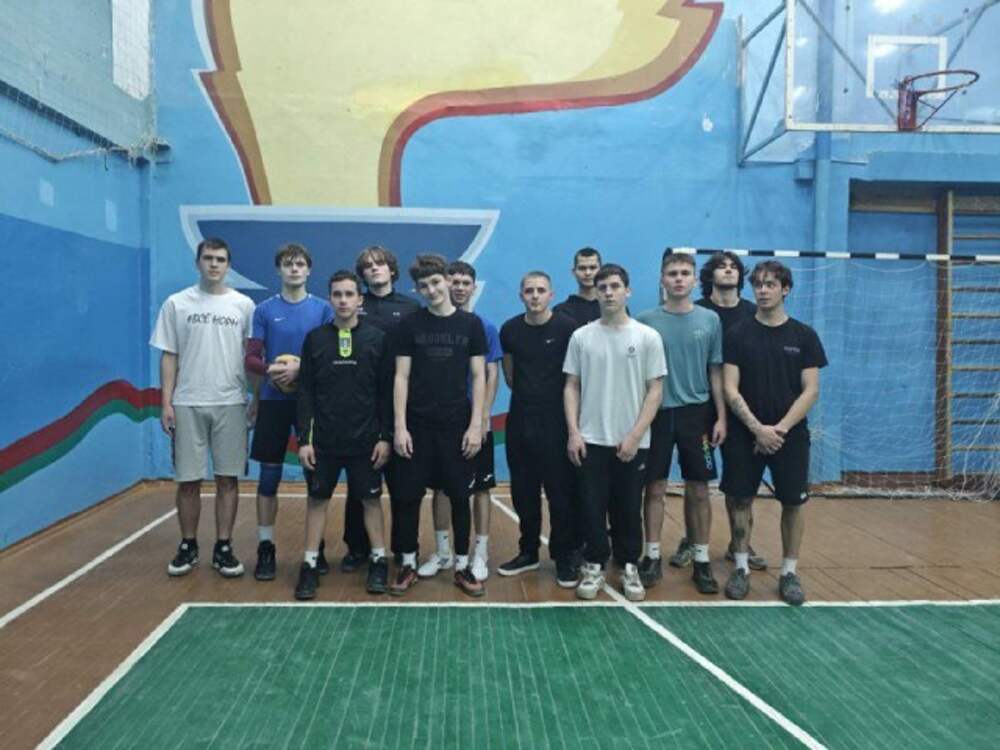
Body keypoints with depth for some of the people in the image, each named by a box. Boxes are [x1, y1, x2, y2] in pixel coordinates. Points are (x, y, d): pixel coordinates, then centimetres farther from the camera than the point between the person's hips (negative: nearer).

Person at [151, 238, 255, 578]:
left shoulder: (243, 304, 4)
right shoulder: (176, 304, 4)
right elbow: (169, 356, 4)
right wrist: (166, 403, -3)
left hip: (230, 403, 0)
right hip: (187, 404, 0)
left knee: (227, 478, 5)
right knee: (188, 480, 6)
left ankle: (223, 548, 15)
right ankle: (188, 547, 22)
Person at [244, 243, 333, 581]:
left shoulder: (322, 308, 2)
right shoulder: (265, 309, 5)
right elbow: (251, 359, 2)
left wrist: (300, 369, -17)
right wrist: (270, 369, -19)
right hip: (273, 400, 1)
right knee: (270, 474, 5)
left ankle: (317, 547, 17)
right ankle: (266, 547, 16)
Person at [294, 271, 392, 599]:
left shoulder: (376, 338, -1)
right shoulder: (315, 338, 2)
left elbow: (386, 391, -1)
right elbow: (305, 392, 2)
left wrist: (386, 436, -5)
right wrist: (303, 438, -3)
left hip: (365, 439, -1)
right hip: (324, 439, 1)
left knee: (370, 498, 8)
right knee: (317, 498, 8)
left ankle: (379, 562, 21)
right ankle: (310, 565, 19)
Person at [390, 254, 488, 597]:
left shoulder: (471, 324, 2)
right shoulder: (410, 325, 2)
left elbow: (479, 377, 2)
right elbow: (401, 378, 1)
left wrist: (476, 424, -5)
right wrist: (399, 426, -6)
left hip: (457, 426, 0)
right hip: (417, 426, 0)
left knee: (459, 496, 6)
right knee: (408, 496, 4)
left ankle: (462, 566, 20)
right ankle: (408, 564, 20)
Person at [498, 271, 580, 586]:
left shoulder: (567, 327, -9)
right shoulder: (510, 329, 4)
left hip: (556, 419, -4)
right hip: (519, 419, 4)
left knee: (560, 490, 0)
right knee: (523, 490, 12)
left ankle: (565, 557, 13)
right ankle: (528, 551, 26)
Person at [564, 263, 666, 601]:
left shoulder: (647, 336, -2)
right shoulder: (581, 336, 3)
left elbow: (655, 391, -3)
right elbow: (571, 387, 5)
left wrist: (635, 435, -10)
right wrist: (573, 431, -5)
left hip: (632, 443, -1)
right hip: (591, 441, 1)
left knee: (629, 508, 10)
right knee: (593, 507, 6)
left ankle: (630, 568, 25)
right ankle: (594, 567, 20)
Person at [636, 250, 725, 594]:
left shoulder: (710, 320, 2)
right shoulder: (646, 321, -1)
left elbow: (716, 372, 5)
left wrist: (721, 417, 0)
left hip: (696, 413, 1)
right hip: (657, 413, -1)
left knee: (698, 490, 7)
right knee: (654, 488, 6)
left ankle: (702, 560, 19)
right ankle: (652, 557, 19)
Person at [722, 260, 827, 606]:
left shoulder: (804, 335, 1)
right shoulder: (738, 334, 0)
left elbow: (811, 390, -2)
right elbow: (730, 389, -5)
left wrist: (781, 427, -13)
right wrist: (758, 428, -14)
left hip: (791, 435, 0)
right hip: (746, 435, 0)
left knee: (793, 503, 6)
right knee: (741, 500, 5)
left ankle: (789, 572, 20)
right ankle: (741, 568, 19)